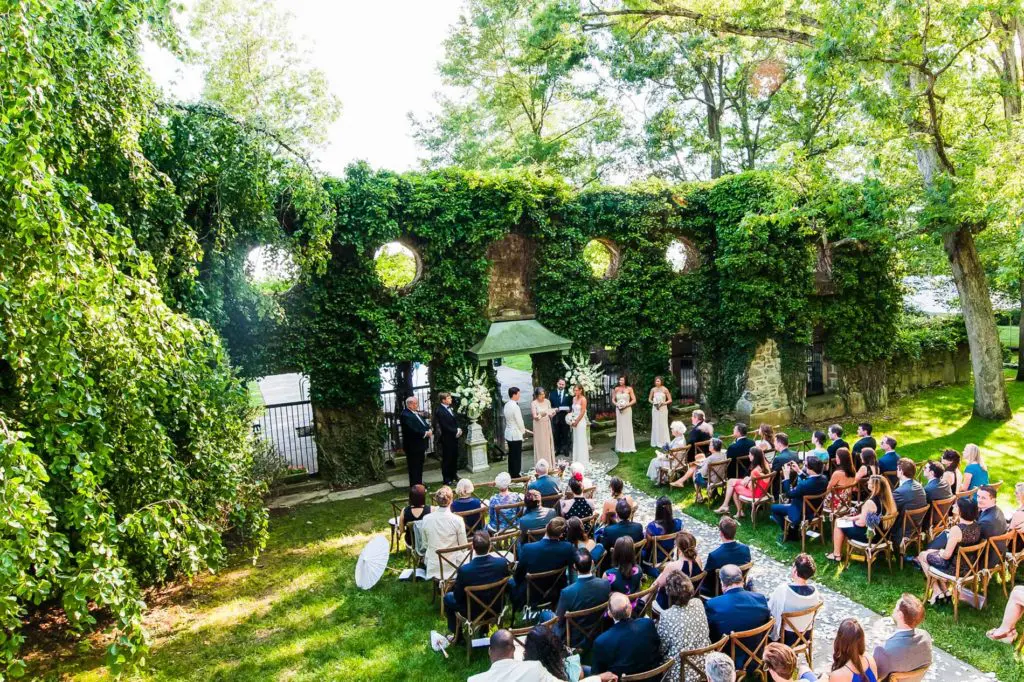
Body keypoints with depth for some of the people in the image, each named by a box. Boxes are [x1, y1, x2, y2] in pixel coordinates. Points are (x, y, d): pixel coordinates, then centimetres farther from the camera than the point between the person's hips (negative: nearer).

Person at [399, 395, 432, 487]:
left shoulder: (417, 413, 14)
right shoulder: (405, 415, -17)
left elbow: (425, 425, 17)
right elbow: (412, 430, -26)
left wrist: (429, 430, -6)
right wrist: (425, 433, -20)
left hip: (420, 445, 9)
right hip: (413, 447, -9)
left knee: (419, 467, 18)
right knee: (414, 468, 0)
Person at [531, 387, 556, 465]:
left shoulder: (547, 401, 1)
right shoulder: (533, 403, -12)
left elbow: (550, 415, 5)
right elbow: (534, 416, -14)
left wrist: (554, 412, -16)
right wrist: (542, 415, -31)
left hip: (547, 425, 4)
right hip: (539, 426, -4)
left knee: (548, 443, 9)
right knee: (540, 445, -1)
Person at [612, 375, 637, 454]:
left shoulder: (629, 389, -3)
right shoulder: (616, 389, 4)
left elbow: (634, 400, -4)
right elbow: (613, 399, 11)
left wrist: (626, 405, -14)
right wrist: (617, 404, -7)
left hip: (627, 409, -2)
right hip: (618, 410, 2)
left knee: (627, 427, 0)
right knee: (619, 427, 4)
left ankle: (629, 446, 7)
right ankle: (620, 447, 11)